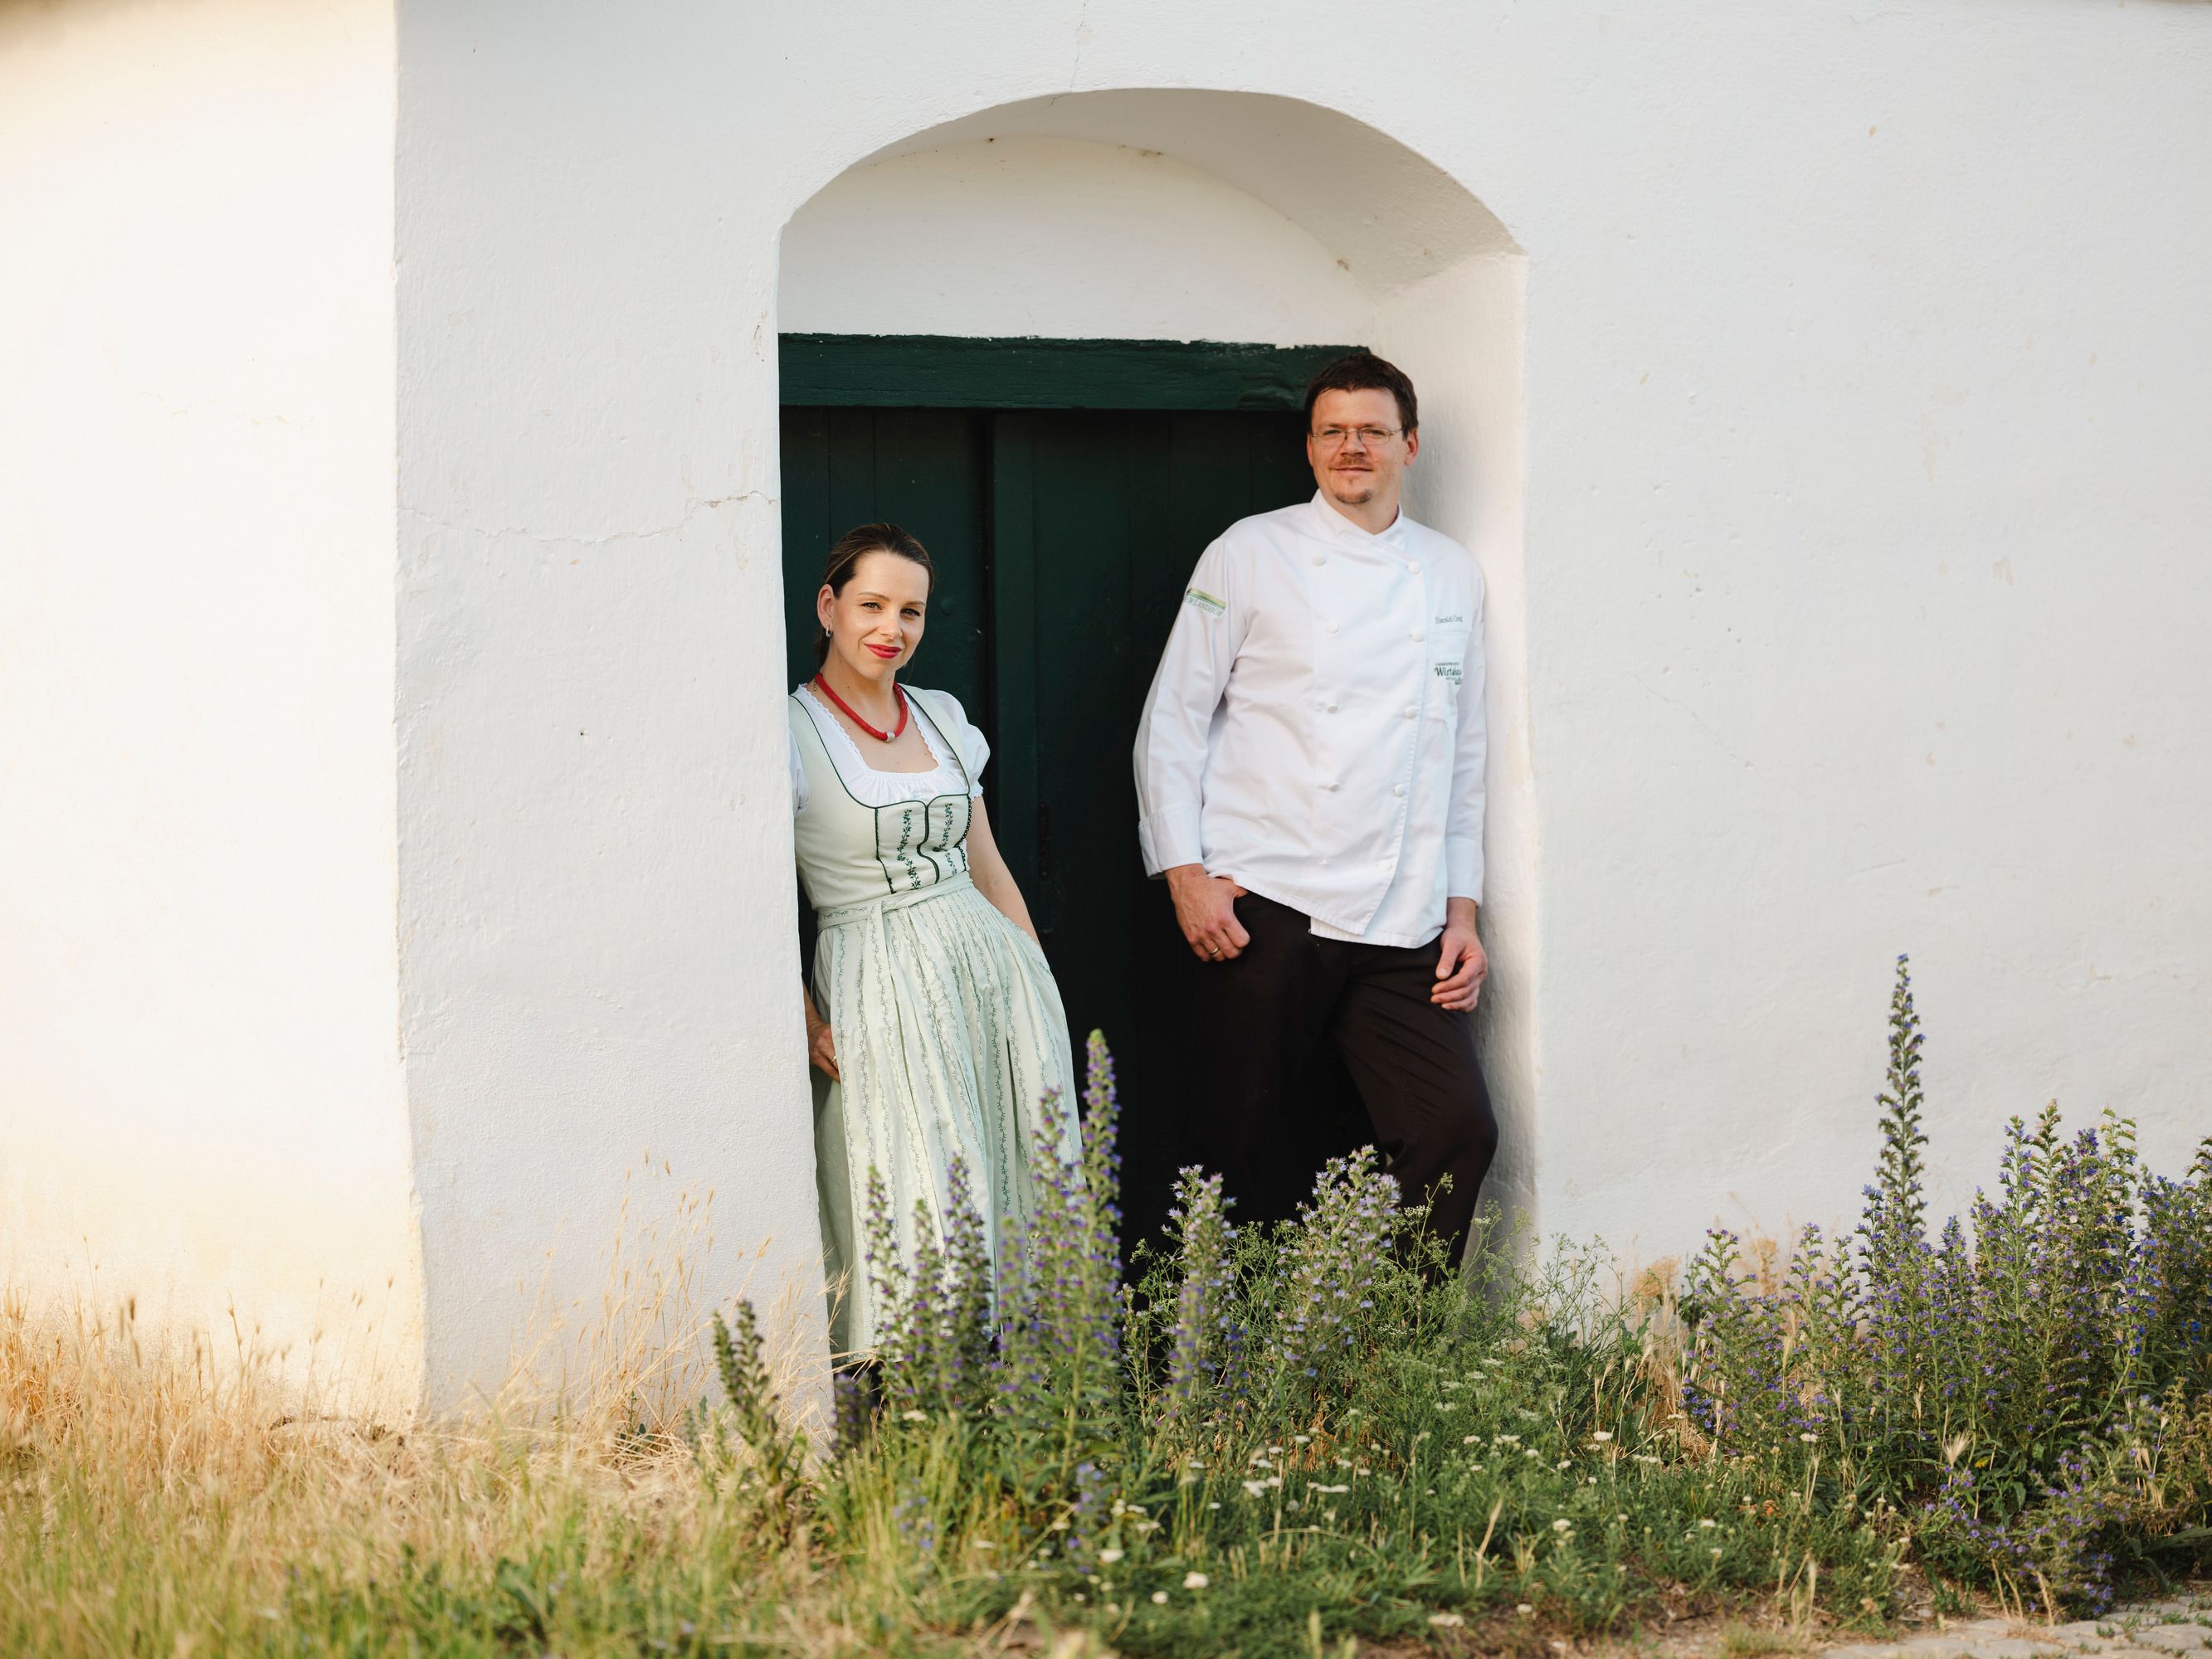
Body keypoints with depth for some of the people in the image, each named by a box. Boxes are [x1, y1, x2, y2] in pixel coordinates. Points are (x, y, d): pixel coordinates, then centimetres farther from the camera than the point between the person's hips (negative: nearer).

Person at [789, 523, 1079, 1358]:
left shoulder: (942, 717, 12)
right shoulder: (790, 733, -6)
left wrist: (1041, 988, 16)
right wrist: (807, 1025, -13)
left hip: (992, 973, 6)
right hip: (881, 997, -6)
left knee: (1023, 1200, 3)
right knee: (921, 1229, -8)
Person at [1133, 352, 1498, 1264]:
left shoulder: (1452, 575, 14)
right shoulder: (1251, 554, 3)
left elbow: (1462, 751, 18)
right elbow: (1172, 721, 3)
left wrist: (1463, 908, 12)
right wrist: (1184, 872, -6)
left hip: (1402, 927, 3)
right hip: (1263, 911, -3)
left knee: (1457, 1130, -7)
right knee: (1253, 1150, -3)